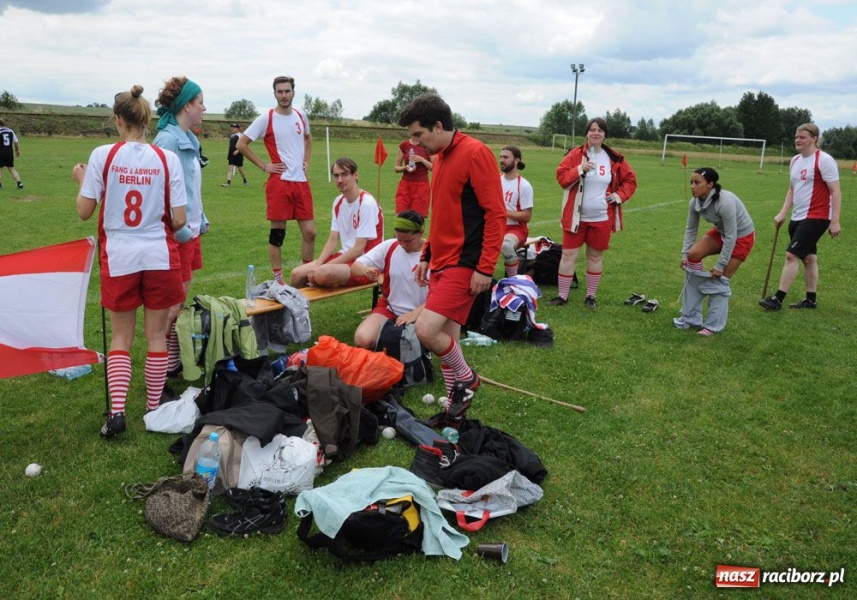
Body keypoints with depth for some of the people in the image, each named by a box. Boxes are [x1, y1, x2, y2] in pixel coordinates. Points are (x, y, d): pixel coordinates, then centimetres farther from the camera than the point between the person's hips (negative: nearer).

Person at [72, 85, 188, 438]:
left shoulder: (102, 156, -7)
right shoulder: (167, 159, -5)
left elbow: (84, 211, -3)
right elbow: (178, 220, -7)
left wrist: (82, 180, 14)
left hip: (119, 258, 0)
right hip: (160, 257, 0)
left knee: (121, 336, 14)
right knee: (156, 335, 11)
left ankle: (116, 411, 2)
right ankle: (154, 410, 20)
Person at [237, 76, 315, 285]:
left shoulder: (301, 116, 10)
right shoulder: (266, 119, -4)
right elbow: (241, 144, -2)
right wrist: (264, 166, -6)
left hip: (301, 182, 5)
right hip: (279, 182, -4)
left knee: (309, 232, 4)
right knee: (277, 234, 2)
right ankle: (278, 281, 12)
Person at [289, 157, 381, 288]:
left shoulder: (367, 203, -16)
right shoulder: (338, 202, 9)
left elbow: (359, 249, -18)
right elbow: (333, 240, 9)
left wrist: (322, 267, -18)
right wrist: (317, 263, -9)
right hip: (345, 256, 7)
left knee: (322, 274, -32)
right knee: (297, 274, -6)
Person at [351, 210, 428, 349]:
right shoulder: (389, 247, 0)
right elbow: (355, 267, 1)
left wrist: (415, 313, -24)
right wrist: (366, 271, -23)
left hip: (421, 315, -2)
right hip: (389, 309, 3)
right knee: (362, 340, -25)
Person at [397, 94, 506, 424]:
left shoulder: (475, 153, -12)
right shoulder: (440, 157, 15)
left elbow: (496, 213, -16)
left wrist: (485, 268, -19)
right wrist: (427, 256, 20)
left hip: (464, 264, -9)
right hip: (441, 262, 9)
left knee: (425, 330, -18)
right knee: (446, 338, 11)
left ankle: (465, 379, 9)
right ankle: (456, 409, 25)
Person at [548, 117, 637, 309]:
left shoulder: (614, 159, 2)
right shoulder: (575, 154, -3)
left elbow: (630, 179, 13)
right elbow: (561, 176, -8)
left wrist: (620, 195, -2)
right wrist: (579, 169, -22)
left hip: (602, 218, 1)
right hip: (576, 217, -1)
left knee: (596, 257, 10)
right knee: (568, 255, 1)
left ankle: (591, 296, 22)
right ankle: (562, 296, 12)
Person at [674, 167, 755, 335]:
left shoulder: (725, 202, -36)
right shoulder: (695, 202, -15)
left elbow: (731, 237, -30)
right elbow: (690, 229, -3)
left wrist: (720, 265, -25)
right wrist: (684, 254, -10)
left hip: (742, 236, -6)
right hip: (721, 231, 6)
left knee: (721, 279, -9)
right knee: (693, 254, -12)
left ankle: (714, 325, 6)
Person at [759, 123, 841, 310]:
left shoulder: (824, 160, -12)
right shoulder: (795, 161, 11)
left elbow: (835, 192, -13)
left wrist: (835, 221, -16)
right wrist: (782, 213, 10)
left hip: (815, 218, -8)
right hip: (798, 218, 8)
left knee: (792, 255, -12)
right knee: (808, 257, 13)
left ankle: (778, 300, -9)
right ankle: (811, 299, 22)